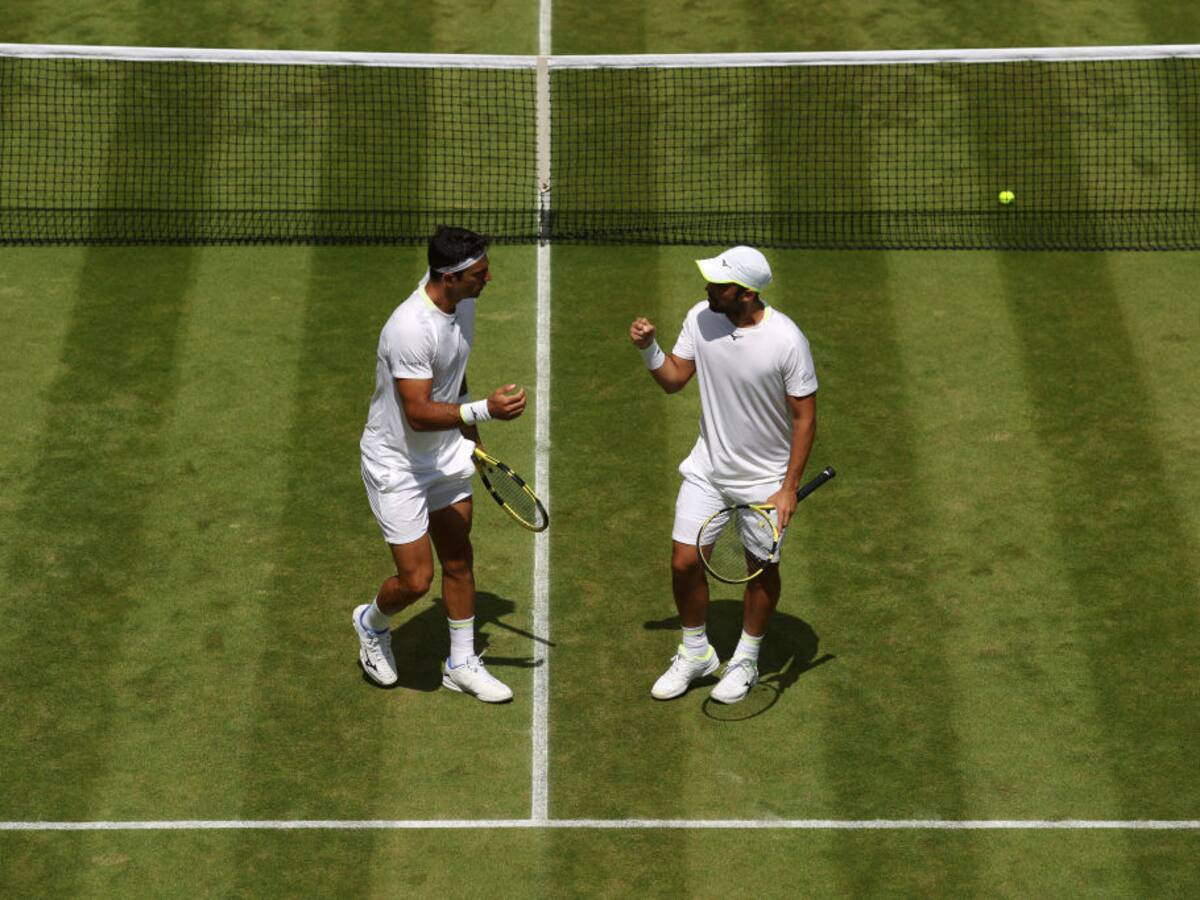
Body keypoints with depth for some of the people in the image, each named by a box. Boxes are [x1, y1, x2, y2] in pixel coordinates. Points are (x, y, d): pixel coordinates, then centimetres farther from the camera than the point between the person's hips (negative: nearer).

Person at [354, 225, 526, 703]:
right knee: (416, 580, -3)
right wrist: (485, 409, -42)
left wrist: (470, 436, 21)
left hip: (446, 457, 8)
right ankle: (372, 623, 30)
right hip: (397, 464, -8)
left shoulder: (463, 303, -4)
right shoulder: (411, 328, -32)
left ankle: (461, 663, 29)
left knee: (458, 562, 13)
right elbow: (418, 413, -33)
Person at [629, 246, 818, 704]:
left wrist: (789, 487, -17)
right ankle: (695, 653, 26)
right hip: (707, 469, 4)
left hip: (765, 478, -4)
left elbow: (805, 417, -15)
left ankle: (745, 661, 32)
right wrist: (648, 348, -15)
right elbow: (674, 379, 4)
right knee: (684, 562, 2)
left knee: (762, 568, 11)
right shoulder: (700, 318, -10)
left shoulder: (786, 340, -23)